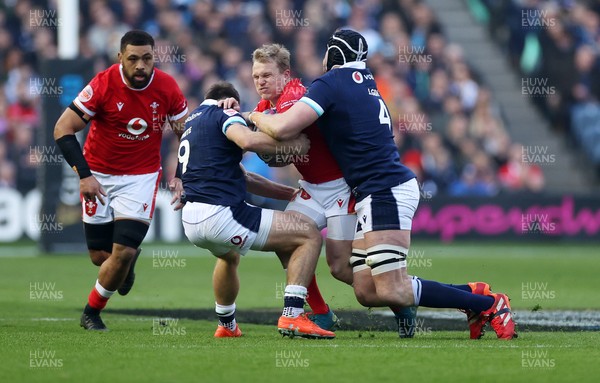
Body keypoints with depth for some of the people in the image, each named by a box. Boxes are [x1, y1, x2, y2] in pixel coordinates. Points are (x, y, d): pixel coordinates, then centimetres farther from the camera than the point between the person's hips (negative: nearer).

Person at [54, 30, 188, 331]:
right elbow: (63, 130, -16)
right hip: (99, 174, 0)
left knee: (123, 253, -11)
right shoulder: (103, 85, -20)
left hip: (142, 176, 1)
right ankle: (127, 263, 41)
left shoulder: (167, 88, -12)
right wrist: (84, 175, -23)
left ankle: (92, 312, 13)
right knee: (100, 255, 4)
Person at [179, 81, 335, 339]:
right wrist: (295, 144, -14)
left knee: (229, 256, 43)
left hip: (191, 221, 9)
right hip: (220, 214, -9)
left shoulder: (192, 122, 28)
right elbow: (248, 140, -25)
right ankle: (292, 315, -15)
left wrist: (290, 193, 25)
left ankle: (226, 325, 47)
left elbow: (244, 179, 27)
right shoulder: (223, 114, 2)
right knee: (309, 236, -3)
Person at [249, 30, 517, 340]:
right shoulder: (364, 81, 18)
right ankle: (473, 294, 7)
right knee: (366, 292, 4)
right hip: (376, 195, 9)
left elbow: (283, 129, -17)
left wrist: (256, 117, 3)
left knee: (392, 293, -13)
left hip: (386, 191, -9)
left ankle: (488, 304, -6)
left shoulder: (330, 83, -8)